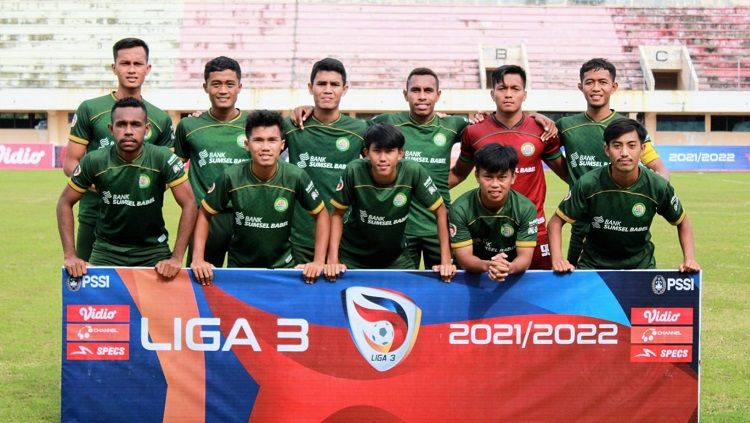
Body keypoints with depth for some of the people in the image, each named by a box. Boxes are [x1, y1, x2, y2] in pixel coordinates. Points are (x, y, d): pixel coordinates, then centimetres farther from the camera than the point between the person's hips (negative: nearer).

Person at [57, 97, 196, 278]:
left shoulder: (163, 158, -15)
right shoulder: (94, 161, -10)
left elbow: (189, 204, -12)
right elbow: (65, 202, 0)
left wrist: (176, 258, -17)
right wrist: (70, 256, -7)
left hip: (153, 250, -1)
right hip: (107, 250, 1)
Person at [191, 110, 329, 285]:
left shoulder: (296, 177, -15)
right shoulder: (231, 177, -15)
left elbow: (321, 214, -2)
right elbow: (205, 214, -2)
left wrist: (319, 261, -9)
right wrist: (198, 259, -12)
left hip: (283, 266, 0)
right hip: (239, 266, 0)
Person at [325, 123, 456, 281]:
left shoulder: (413, 172, -23)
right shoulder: (354, 172, -24)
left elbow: (440, 211, -12)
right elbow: (337, 214, -10)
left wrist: (446, 261, -16)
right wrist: (333, 260, -17)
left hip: (396, 258, 1)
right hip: (353, 258, -1)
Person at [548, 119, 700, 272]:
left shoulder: (658, 187, -13)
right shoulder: (588, 184, -17)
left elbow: (682, 222, 5)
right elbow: (557, 221, -7)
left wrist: (689, 259, -8)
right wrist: (557, 260, -20)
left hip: (641, 265, 1)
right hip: (594, 264, -1)